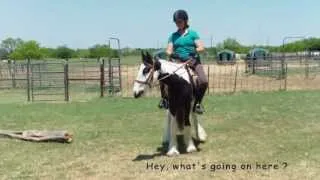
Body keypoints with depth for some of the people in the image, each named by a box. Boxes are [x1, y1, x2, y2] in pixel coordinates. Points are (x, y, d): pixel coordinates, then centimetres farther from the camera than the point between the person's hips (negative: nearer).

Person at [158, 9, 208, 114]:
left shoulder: (193, 33, 6)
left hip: (193, 60, -2)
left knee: (203, 81, -26)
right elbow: (168, 50, 5)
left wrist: (195, 51, -23)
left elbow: (201, 47, -2)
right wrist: (171, 54, -18)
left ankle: (197, 103, -5)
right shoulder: (173, 36, 12)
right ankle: (164, 98, 4)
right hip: (178, 62, 2)